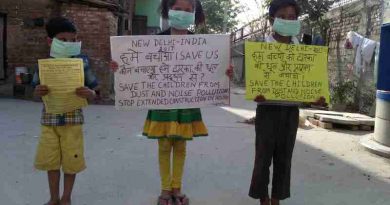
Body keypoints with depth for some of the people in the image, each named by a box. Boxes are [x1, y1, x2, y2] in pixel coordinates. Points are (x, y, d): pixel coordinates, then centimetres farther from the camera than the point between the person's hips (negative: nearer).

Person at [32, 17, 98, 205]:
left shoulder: (82, 63, -6)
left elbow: (93, 94, -1)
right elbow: (36, 91, 9)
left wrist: (88, 93, -24)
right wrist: (38, 92, -15)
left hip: (73, 120, -2)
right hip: (49, 120, 2)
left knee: (71, 161, 7)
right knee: (50, 161, 12)